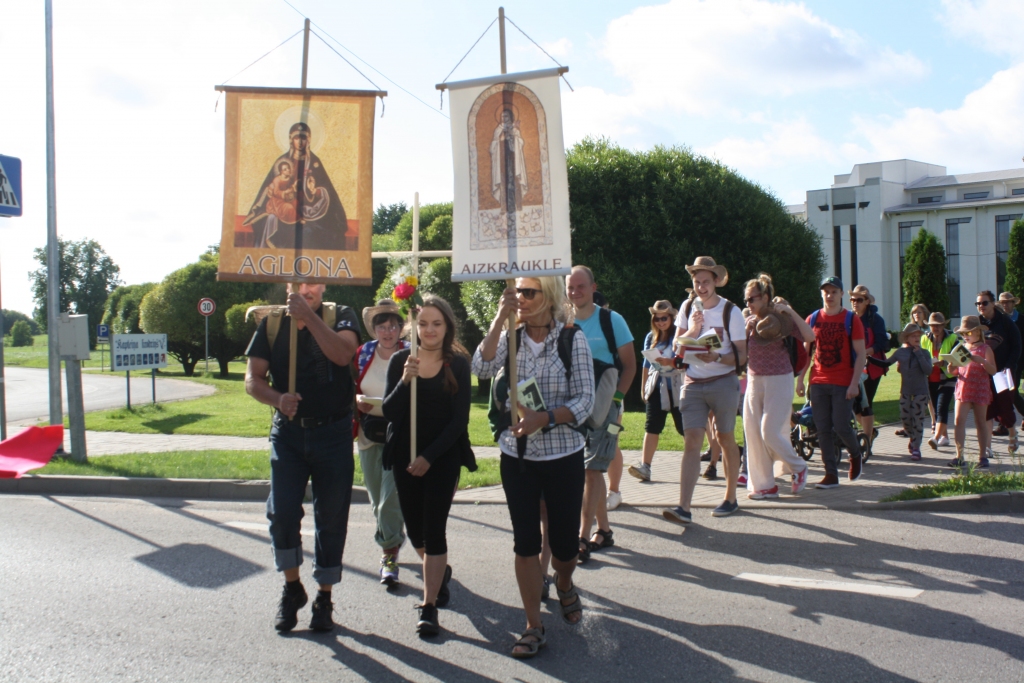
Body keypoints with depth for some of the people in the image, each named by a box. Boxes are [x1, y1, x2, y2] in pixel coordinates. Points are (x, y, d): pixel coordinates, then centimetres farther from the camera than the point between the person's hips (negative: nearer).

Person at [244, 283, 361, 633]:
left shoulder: (341, 316, 0)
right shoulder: (272, 323, 6)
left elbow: (343, 354, -21)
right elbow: (252, 379, 2)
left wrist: (308, 316, -25)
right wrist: (278, 399, -17)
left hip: (333, 433, -1)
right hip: (288, 432, 1)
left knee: (331, 518, 4)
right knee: (282, 512, -7)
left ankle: (324, 598, 19)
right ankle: (292, 588, 16)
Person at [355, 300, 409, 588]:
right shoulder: (363, 354, 4)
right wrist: (357, 400, -10)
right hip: (369, 433, 4)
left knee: (391, 496, -10)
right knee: (376, 497, 13)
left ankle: (390, 556, 1)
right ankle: (392, 543, 34)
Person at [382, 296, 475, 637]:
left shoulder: (458, 364, -5)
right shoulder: (400, 360, 0)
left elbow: (459, 419, -8)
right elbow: (389, 412, -6)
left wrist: (429, 456, -15)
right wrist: (405, 381, -23)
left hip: (443, 456, -3)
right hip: (405, 456, 3)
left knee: (433, 528, -6)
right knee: (414, 529, 11)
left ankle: (429, 607, 2)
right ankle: (440, 570, 41)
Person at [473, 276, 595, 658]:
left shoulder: (572, 340, -6)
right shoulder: (510, 338, 2)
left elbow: (585, 400, -10)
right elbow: (481, 369, -16)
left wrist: (543, 419, -25)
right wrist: (500, 319, -20)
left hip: (563, 456, -2)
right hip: (517, 456, 2)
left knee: (564, 541, 8)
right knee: (525, 542, 3)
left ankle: (564, 585, 43)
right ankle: (534, 627, 15)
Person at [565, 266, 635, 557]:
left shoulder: (612, 320, -4)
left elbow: (630, 365, -1)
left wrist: (615, 399, -12)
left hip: (603, 405, -4)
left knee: (592, 470, -8)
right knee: (591, 470, 11)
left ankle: (583, 537, -7)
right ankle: (603, 530, 22)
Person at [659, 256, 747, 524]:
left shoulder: (730, 311, -6)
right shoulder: (688, 308, 6)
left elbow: (741, 355, -7)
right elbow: (677, 345, 6)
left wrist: (717, 357, -25)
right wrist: (692, 330, -12)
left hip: (723, 382, -2)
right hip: (693, 383, 2)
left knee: (725, 439, 10)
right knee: (691, 443, -7)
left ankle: (731, 498, 26)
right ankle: (684, 507, -14)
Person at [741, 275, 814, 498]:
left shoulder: (780, 319, -7)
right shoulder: (749, 321, 8)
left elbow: (809, 336, -20)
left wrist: (790, 311, -24)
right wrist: (746, 329, -9)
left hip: (779, 380, -6)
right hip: (754, 380, 6)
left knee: (770, 432, -10)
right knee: (752, 433, 2)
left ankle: (798, 467, 16)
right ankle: (763, 485, 11)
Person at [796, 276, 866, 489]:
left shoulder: (851, 319, -1)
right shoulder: (813, 319, 8)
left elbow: (861, 354, -4)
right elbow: (806, 351, 12)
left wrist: (854, 383, -13)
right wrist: (800, 379, 6)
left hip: (843, 383, -3)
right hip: (818, 383, 3)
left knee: (841, 426, -5)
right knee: (823, 429, 2)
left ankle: (855, 455, 26)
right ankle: (831, 474, 9)